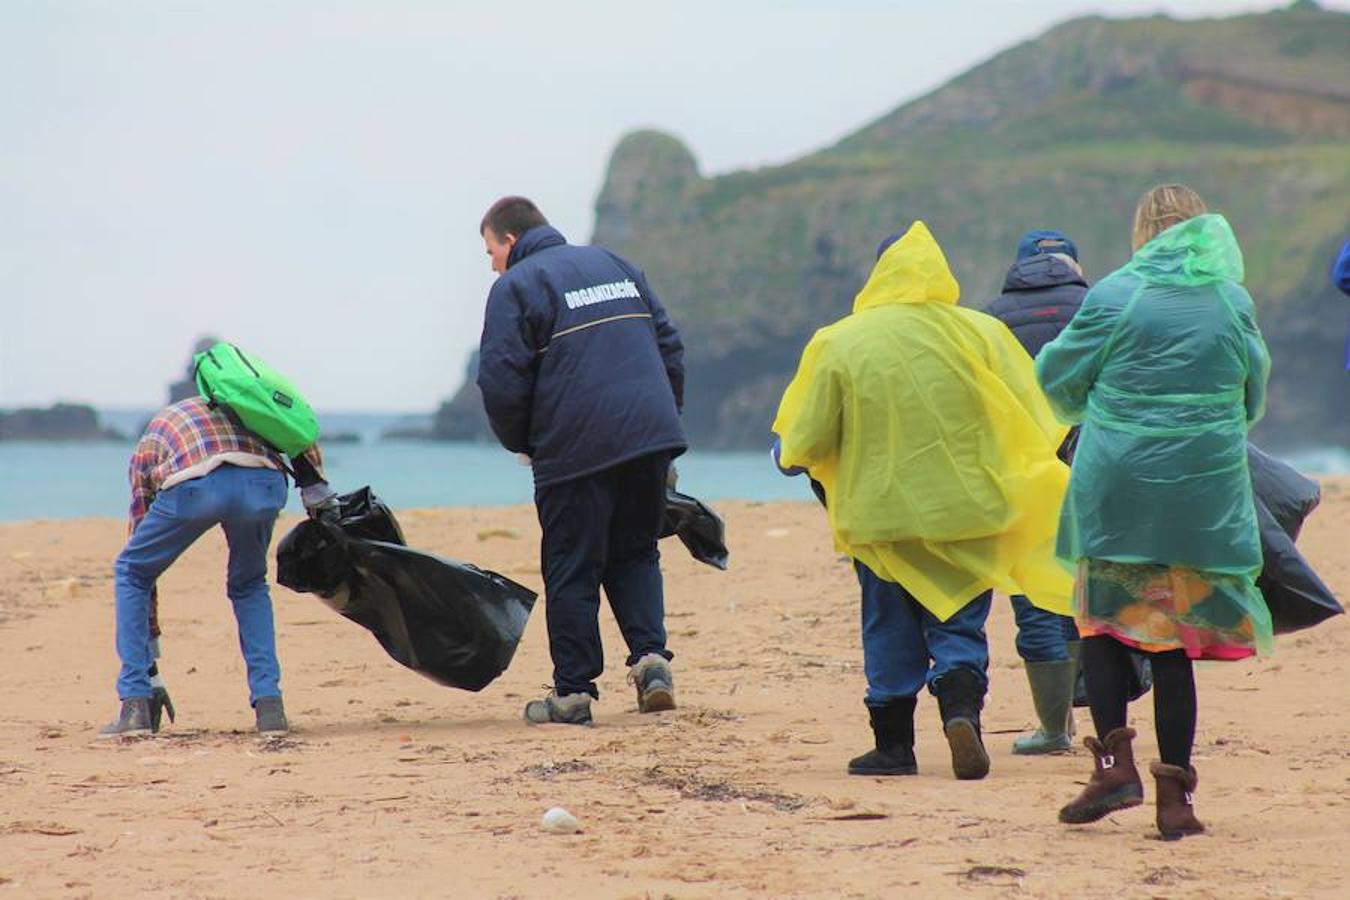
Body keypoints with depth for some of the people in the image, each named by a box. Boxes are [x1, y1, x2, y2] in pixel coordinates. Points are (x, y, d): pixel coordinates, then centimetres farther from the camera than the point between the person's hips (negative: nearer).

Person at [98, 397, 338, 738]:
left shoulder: (147, 445, 37)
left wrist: (150, 643, 41)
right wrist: (316, 489, 20)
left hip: (194, 487, -2)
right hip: (263, 482, 2)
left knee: (129, 573, 24)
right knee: (249, 586, 31)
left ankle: (135, 706, 17)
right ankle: (268, 704, 17)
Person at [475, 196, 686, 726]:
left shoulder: (515, 288, -1)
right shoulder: (614, 266, 19)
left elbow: (501, 381, -8)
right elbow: (669, 346, 17)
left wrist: (522, 444, 7)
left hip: (576, 450, -5)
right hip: (652, 439, 5)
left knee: (572, 569, 2)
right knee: (635, 553, 17)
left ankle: (574, 692, 3)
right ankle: (650, 654, -2)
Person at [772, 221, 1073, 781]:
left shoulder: (839, 344, -7)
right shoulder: (981, 333, -4)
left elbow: (804, 444, -3)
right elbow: (1035, 421, -2)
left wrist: (788, 456, 20)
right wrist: (1006, 476, 17)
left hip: (882, 512, 0)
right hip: (968, 508, 0)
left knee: (890, 631, 14)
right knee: (959, 627, 9)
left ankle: (893, 744, 17)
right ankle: (961, 708, -15)